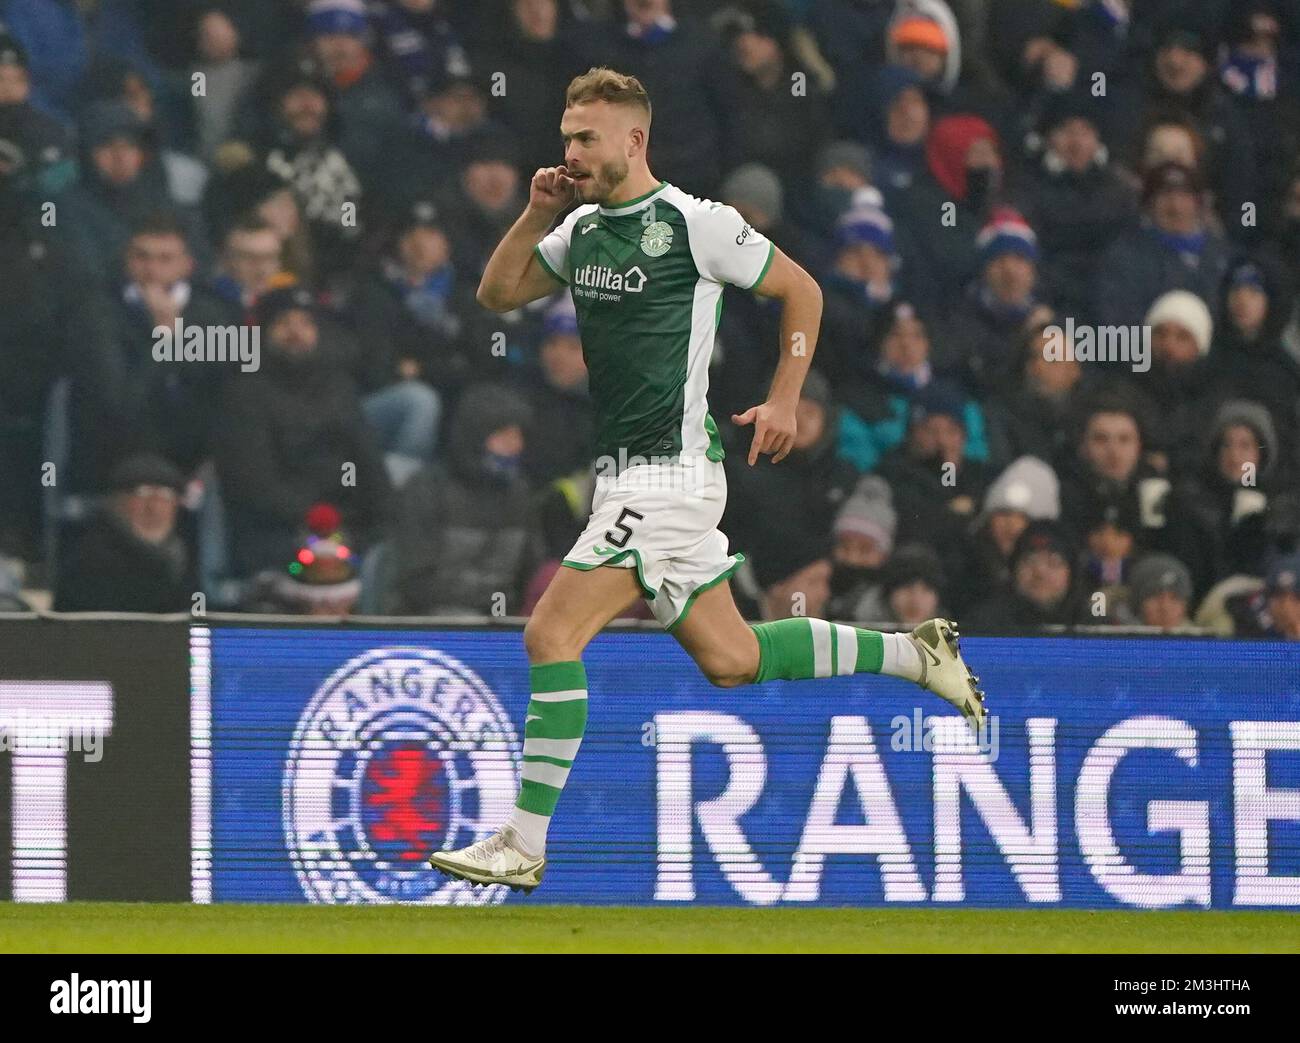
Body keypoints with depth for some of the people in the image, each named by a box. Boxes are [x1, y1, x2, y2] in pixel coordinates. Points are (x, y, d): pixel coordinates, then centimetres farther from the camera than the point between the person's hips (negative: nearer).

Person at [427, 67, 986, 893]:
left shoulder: (693, 222, -10)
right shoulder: (584, 228, 12)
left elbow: (802, 290, -1)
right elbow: (498, 294, 17)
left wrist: (784, 402, -6)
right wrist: (537, 214, 3)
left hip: (671, 471, -9)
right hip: (627, 473, 9)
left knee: (551, 634, -16)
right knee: (730, 659, 13)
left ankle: (524, 847, -13)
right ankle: (913, 653, 28)